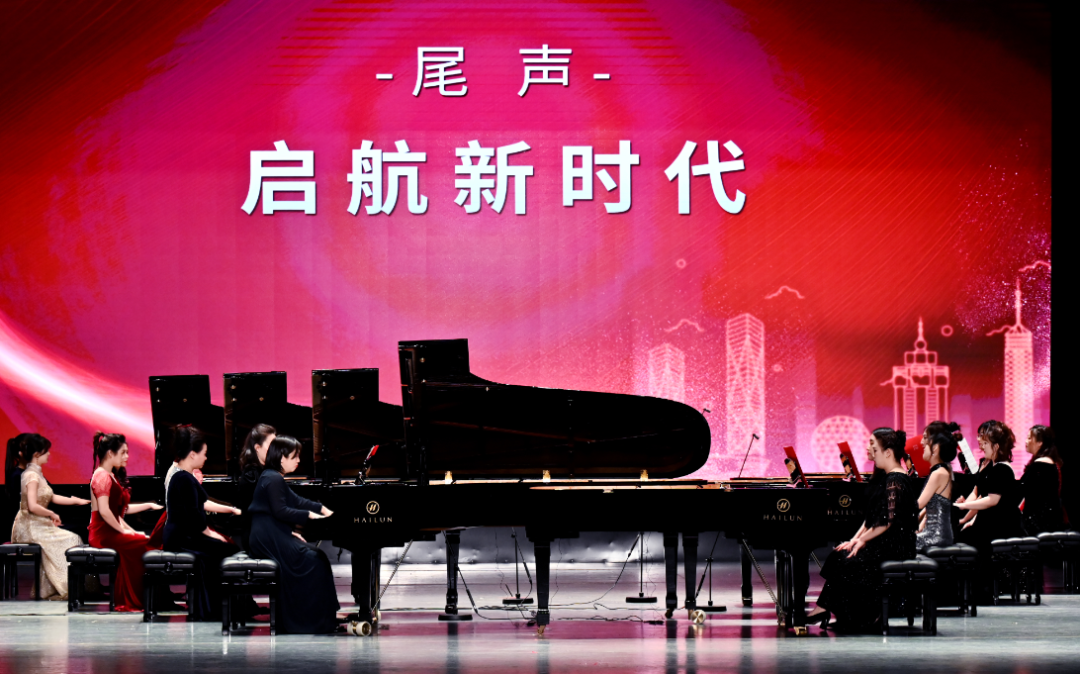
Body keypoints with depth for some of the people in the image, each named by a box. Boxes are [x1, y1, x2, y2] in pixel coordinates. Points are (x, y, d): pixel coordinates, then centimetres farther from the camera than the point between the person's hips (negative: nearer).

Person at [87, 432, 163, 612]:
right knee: (146, 544, -19)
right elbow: (104, 511, -22)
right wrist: (123, 530, -16)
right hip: (104, 534, -10)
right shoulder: (102, 476, -12)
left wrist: (149, 506, 23)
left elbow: (121, 509, 24)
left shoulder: (111, 476, 20)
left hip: (111, 531, 10)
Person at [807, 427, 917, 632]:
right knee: (838, 556, 1)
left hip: (893, 549, -10)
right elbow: (872, 517, 17)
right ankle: (824, 610, -3)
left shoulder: (895, 481, -17)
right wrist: (855, 540, 7)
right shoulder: (889, 478, 16)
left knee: (847, 564, -16)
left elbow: (886, 522, -21)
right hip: (886, 546, 10)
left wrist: (861, 540, -11)